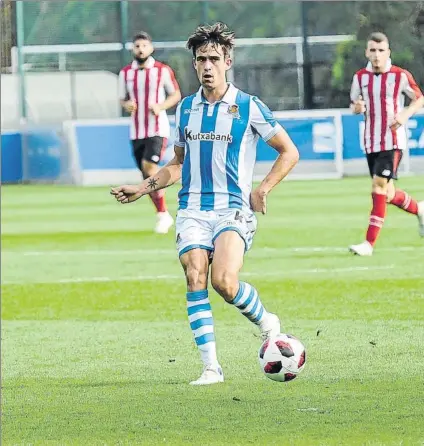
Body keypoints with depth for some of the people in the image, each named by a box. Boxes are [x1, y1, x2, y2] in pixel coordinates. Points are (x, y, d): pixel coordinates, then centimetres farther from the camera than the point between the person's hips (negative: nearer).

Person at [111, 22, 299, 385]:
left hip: (233, 209, -4)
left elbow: (289, 152, 5)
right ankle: (211, 366, -11)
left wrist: (262, 190, -8)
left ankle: (267, 323, 7)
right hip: (192, 210, 4)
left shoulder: (248, 107, -1)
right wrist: (143, 188, 14)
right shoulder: (186, 108, 13)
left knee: (224, 281, -23)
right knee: (195, 279, -14)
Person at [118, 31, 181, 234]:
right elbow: (122, 99, 15)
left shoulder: (163, 71, -4)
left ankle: (163, 214, -13)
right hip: (136, 131, 5)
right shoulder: (125, 73, 6)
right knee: (147, 178, 6)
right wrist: (127, 105, -9)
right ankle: (163, 215, 20)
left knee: (149, 166, -22)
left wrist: (160, 106, -13)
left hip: (158, 129, -5)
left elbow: (176, 94, 5)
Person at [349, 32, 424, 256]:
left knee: (379, 186, -16)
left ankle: (370, 242, -14)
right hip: (371, 142, 5)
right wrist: (357, 107, -11)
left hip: (393, 141, -5)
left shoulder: (401, 76, -8)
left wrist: (406, 114, -15)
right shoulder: (360, 77, 3)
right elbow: (354, 104, 14)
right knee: (386, 193, 12)